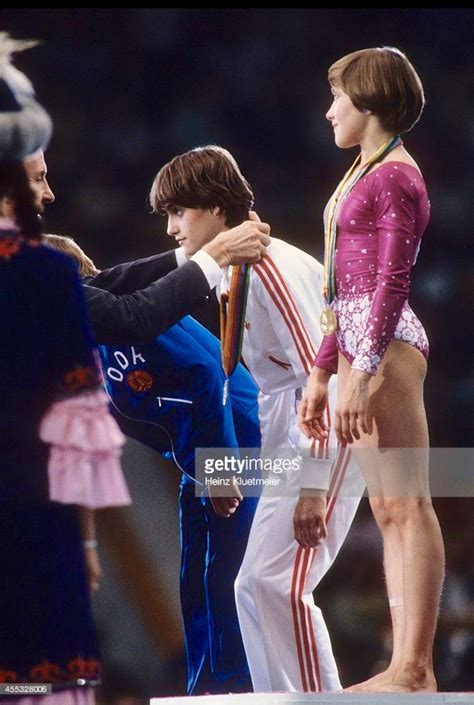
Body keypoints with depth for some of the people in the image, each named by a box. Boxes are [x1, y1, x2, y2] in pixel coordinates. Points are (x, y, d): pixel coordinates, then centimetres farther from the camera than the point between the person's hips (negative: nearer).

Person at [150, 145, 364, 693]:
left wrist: (314, 486, -24)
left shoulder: (268, 266, -16)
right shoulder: (226, 273, 13)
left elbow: (319, 373, -21)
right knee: (253, 586, 9)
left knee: (279, 584, -16)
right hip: (290, 435, 10)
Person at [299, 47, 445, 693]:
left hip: (387, 347, -10)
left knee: (407, 507, -11)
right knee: (387, 511, 7)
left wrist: (362, 372, -21)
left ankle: (414, 668, -13)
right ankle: (407, 670, 8)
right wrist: (321, 374, 23)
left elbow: (393, 280, -16)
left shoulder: (396, 176, -8)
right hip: (358, 345, 10)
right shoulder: (364, 174, 21)